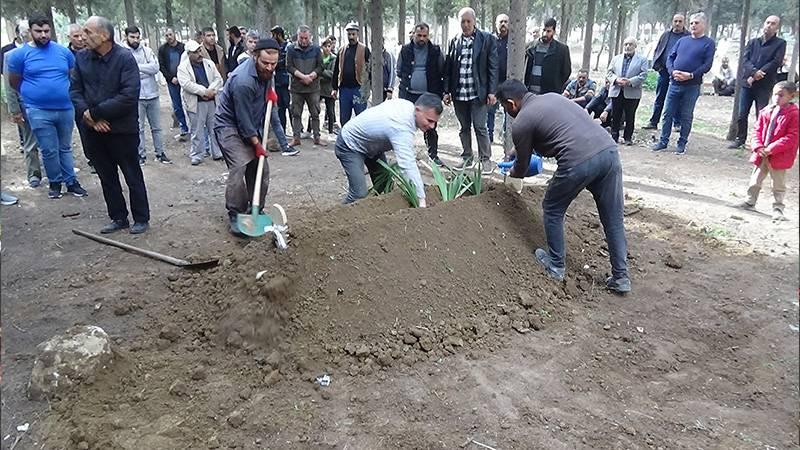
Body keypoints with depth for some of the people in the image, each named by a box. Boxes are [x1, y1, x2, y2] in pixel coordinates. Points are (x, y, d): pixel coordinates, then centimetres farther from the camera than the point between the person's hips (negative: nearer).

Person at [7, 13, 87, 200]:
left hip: (66, 109, 2)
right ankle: (55, 182, 18)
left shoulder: (64, 51, 2)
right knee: (49, 151, 3)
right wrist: (31, 94, 14)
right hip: (38, 111, -2)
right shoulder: (20, 54, -4)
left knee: (65, 148, 13)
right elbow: (14, 82, 6)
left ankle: (71, 182, 20)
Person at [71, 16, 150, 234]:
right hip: (94, 130, 6)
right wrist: (87, 114, -14)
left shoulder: (125, 58, -14)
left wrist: (95, 112, -18)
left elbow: (129, 96, -22)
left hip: (122, 130, -6)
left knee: (133, 176, 6)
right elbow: (75, 91, 4)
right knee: (107, 177, 14)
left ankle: (141, 218, 20)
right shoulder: (82, 58, 3)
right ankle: (118, 218, 28)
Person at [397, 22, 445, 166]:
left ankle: (433, 154, 16)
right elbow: (399, 71, 15)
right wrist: (404, 83, 6)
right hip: (408, 94, 1)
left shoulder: (436, 51, 2)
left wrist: (440, 93, -2)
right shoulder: (405, 50, 5)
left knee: (431, 127, 5)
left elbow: (442, 73, 4)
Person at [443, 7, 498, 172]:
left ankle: (486, 159, 7)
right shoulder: (454, 41, 9)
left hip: (478, 93, -3)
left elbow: (493, 67, -3)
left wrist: (492, 91, -8)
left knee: (480, 127, -4)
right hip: (458, 94, 4)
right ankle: (467, 157, 23)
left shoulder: (487, 39, -1)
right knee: (464, 128, 12)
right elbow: (448, 68, 9)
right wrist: (446, 91, 5)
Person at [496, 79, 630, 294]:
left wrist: (513, 176, 42)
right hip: (609, 150, 7)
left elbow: (523, 163, 18)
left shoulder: (520, 122, 5)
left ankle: (556, 266, 28)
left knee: (552, 210, 18)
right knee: (613, 218, 14)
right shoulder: (553, 96, 25)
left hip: (579, 161, -7)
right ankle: (620, 277, 21)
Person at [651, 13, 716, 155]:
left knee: (686, 116, 4)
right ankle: (663, 141, 13)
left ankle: (682, 144, 12)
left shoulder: (709, 43, 0)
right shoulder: (682, 40, 12)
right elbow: (670, 57, 9)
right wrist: (672, 71, -11)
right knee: (668, 113, 5)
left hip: (692, 86, -3)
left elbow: (707, 65, -8)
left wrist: (691, 75, -20)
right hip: (674, 83, 3)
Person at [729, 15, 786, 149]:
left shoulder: (780, 44, 4)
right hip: (747, 84, 3)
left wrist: (756, 77, -15)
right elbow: (744, 59, 0)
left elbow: (775, 62, -8)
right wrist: (754, 71, -18)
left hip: (764, 86, -3)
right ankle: (740, 139, 18)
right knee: (742, 114, 5)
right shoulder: (753, 42, 13)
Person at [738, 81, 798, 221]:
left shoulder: (793, 114, -11)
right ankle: (750, 202, 30)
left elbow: (791, 137, -16)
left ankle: (778, 208, 14)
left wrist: (771, 149, -22)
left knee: (779, 185, 6)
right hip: (761, 154, 5)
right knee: (755, 180, 16)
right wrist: (758, 147, -9)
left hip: (779, 156, -5)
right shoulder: (766, 111, 3)